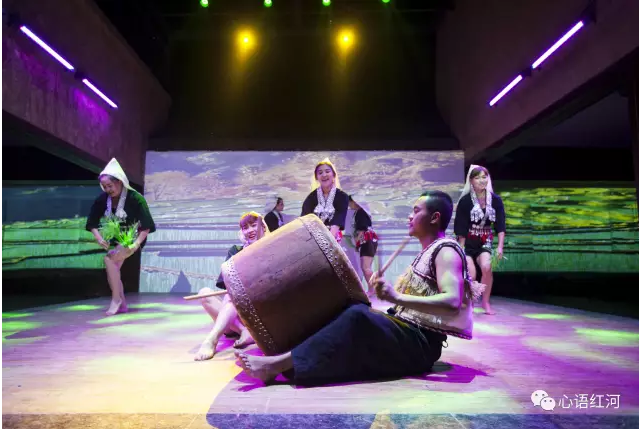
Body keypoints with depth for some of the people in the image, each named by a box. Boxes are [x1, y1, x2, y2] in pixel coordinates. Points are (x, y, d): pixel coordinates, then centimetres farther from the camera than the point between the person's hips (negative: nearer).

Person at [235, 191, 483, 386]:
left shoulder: (446, 250, -9)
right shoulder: (428, 252, 19)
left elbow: (452, 302, -26)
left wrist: (397, 297, -33)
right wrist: (387, 291, 5)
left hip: (421, 343, -9)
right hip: (406, 333, 10)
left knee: (358, 315, -31)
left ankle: (279, 365, -31)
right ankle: (282, 360, -15)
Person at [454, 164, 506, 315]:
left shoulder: (495, 199, -5)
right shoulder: (465, 201, -13)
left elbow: (500, 225, -4)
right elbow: (461, 228, -12)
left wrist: (500, 246, -13)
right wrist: (461, 249, -14)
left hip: (485, 242, 2)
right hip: (467, 242, -2)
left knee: (487, 267, -22)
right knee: (471, 275, -12)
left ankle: (485, 302, -1)